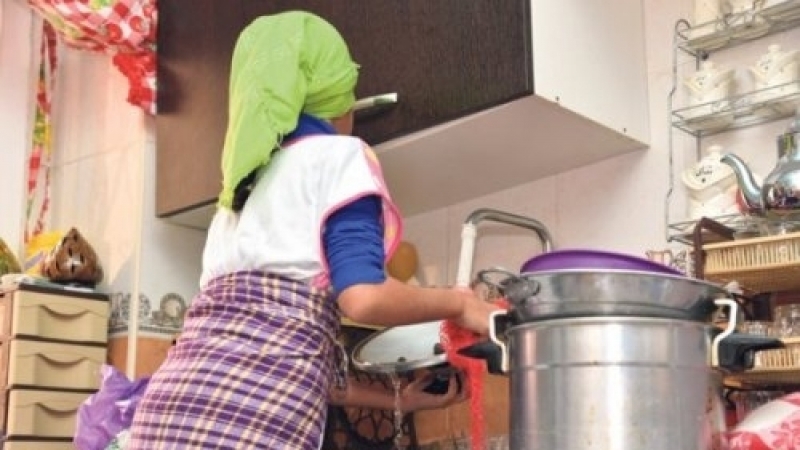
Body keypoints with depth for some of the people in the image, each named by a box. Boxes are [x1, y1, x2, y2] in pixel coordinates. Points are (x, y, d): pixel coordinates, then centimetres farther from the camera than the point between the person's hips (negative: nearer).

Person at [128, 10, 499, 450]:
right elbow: (363, 296, -10)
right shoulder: (338, 155, 6)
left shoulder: (241, 188, 27)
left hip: (169, 408, 8)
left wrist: (395, 399, 33)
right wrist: (458, 302, 8)